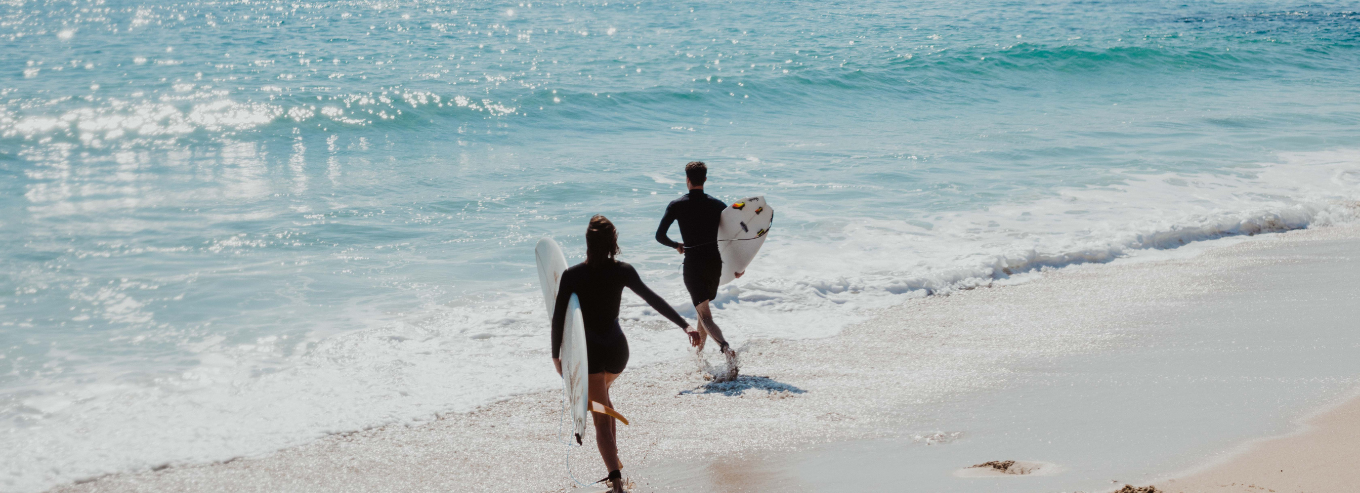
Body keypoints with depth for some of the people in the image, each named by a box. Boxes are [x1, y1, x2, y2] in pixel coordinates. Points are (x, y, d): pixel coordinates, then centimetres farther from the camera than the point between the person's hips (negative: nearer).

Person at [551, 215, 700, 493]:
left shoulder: (572, 276, -12)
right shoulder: (622, 271, -8)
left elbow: (558, 317, -9)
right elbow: (654, 300, -10)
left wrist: (556, 355, 1)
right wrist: (685, 326, -8)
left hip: (588, 351, -3)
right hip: (617, 348, 3)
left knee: (601, 417, 2)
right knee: (601, 394, 34)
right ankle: (612, 450, 38)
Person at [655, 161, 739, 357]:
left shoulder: (676, 206, -4)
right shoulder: (718, 205, 2)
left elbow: (660, 236, -7)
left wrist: (676, 246, 13)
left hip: (693, 264, -4)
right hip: (715, 263, 4)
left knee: (704, 314, -9)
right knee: (704, 307, 24)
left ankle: (725, 345, -34)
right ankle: (699, 348, 34)